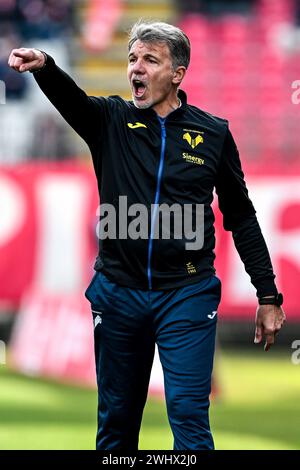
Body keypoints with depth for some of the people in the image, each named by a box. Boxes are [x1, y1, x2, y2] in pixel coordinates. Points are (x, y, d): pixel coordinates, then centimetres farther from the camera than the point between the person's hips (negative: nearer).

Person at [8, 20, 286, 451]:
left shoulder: (213, 134, 1)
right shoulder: (111, 121, 2)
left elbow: (241, 218, 8)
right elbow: (69, 98, -21)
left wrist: (268, 296, 6)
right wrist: (43, 66, -44)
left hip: (187, 296, -2)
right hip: (118, 293, 2)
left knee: (189, 418, -8)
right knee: (116, 419, 10)